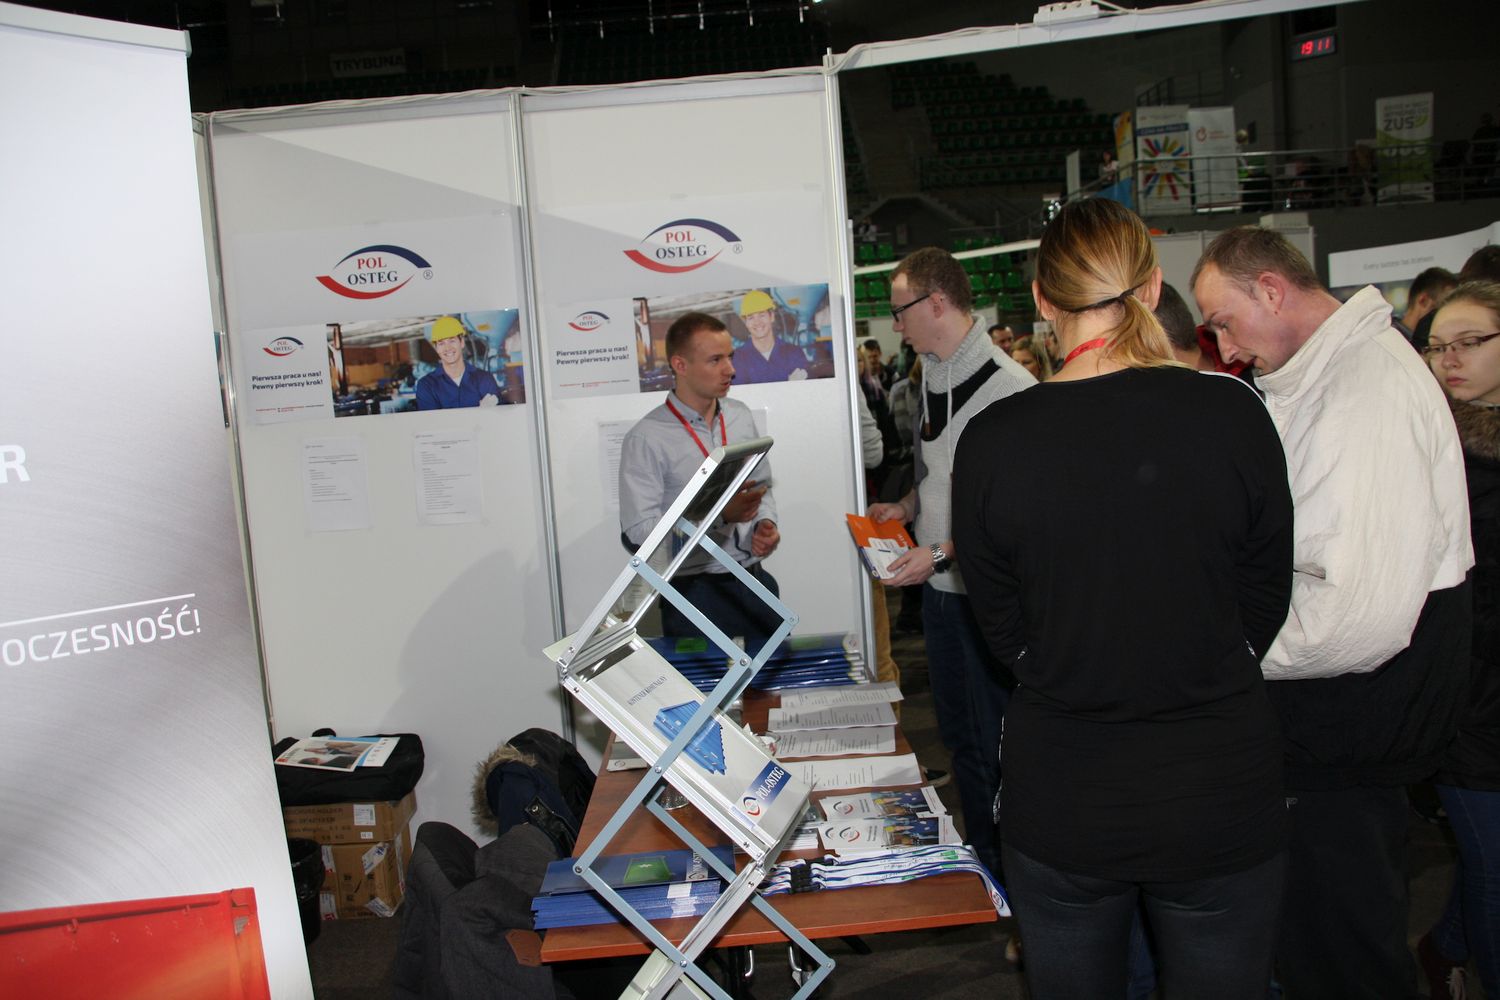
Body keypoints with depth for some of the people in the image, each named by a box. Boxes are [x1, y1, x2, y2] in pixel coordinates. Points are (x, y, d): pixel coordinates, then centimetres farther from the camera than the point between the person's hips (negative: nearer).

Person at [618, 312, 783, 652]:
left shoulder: (740, 416, 8)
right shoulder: (645, 439, -12)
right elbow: (639, 529, -18)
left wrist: (765, 524, -4)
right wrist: (720, 514, -24)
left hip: (754, 582, 6)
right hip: (695, 593, -5)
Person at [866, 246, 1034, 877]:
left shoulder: (1007, 386, -19)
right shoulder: (932, 376, 9)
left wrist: (942, 553, -21)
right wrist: (906, 508, 7)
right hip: (941, 587, 9)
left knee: (997, 741, 4)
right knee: (958, 732, 20)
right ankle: (980, 856, 36)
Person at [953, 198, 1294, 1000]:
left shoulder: (992, 439, -13)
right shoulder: (1232, 414, -12)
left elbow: (1006, 632, -3)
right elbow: (1264, 610, -1)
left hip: (1059, 804, 0)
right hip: (1222, 794, 0)